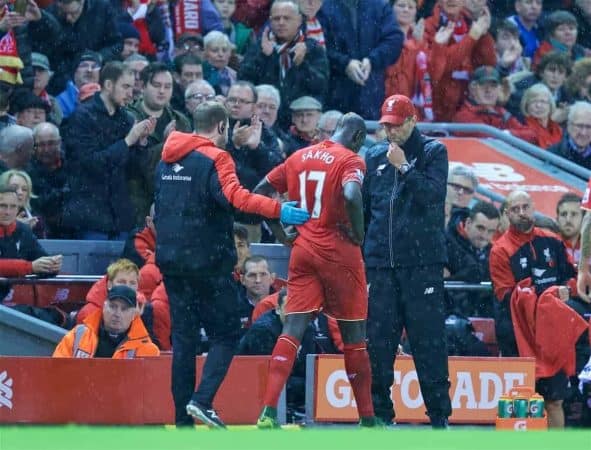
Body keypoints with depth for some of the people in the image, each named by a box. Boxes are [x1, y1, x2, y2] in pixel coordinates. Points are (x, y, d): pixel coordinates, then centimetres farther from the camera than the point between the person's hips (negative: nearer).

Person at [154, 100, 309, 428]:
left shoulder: (167, 161, 13)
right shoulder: (214, 158, -9)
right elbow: (234, 195, -27)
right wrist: (278, 210, -33)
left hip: (171, 260, 7)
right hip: (207, 261, -7)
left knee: (183, 337, 10)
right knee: (225, 335, 1)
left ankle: (183, 418, 7)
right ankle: (202, 400, -17)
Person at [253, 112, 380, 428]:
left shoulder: (299, 157, 12)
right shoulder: (350, 160, -7)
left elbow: (261, 191, 12)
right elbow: (351, 196, -26)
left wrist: (280, 234, 14)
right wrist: (359, 234, -12)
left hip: (302, 250, 5)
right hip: (339, 252, -5)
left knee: (293, 328, -1)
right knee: (353, 334, 6)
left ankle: (268, 411, -16)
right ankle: (368, 419, 13)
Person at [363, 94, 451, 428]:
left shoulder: (433, 152, 4)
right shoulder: (375, 156, 15)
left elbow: (434, 193, -11)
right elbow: (363, 208, 19)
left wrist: (404, 168, -16)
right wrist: (358, 255, 15)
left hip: (422, 262, -4)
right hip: (381, 263, 4)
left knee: (429, 341, -6)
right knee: (378, 341, 3)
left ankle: (439, 415, -3)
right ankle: (380, 412, 9)